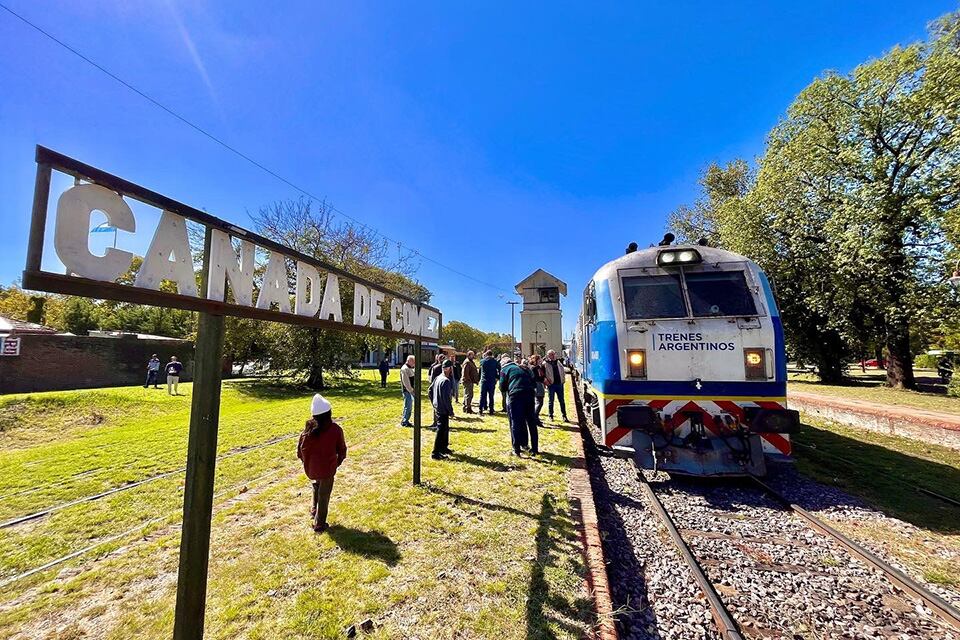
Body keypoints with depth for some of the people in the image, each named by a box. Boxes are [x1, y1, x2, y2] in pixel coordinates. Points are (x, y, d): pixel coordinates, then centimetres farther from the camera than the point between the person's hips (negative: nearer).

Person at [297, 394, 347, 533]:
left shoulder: (309, 428, -10)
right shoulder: (335, 429, -17)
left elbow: (300, 450, -1)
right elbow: (341, 450, -7)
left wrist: (307, 462, 16)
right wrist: (337, 462, 12)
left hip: (311, 468, 3)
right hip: (328, 468, -3)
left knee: (317, 486, 34)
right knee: (324, 495, 14)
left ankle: (314, 509, 40)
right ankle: (319, 524, 23)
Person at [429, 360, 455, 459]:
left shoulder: (438, 378, 7)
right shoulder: (446, 381, -22)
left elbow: (430, 390, 16)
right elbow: (446, 398, -24)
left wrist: (434, 403, 22)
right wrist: (451, 410, -15)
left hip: (437, 407, 9)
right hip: (443, 410, -9)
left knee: (445, 428, 21)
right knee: (441, 430, -1)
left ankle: (444, 447, 34)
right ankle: (435, 453, 5)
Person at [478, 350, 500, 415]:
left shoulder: (482, 361, -2)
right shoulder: (495, 361, -4)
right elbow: (499, 369, -2)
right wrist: (498, 377, 5)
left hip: (483, 381, 0)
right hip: (492, 381, 0)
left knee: (482, 395, 4)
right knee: (491, 396, 7)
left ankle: (481, 410, 2)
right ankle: (491, 410, 10)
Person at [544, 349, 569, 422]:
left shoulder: (558, 362, 10)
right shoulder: (545, 364, -6)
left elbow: (563, 371, 21)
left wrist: (562, 379, 11)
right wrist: (546, 381, -12)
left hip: (559, 384, 4)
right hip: (551, 384, -4)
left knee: (562, 401, 7)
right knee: (551, 401, 5)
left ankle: (564, 416, 14)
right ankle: (551, 416, 17)